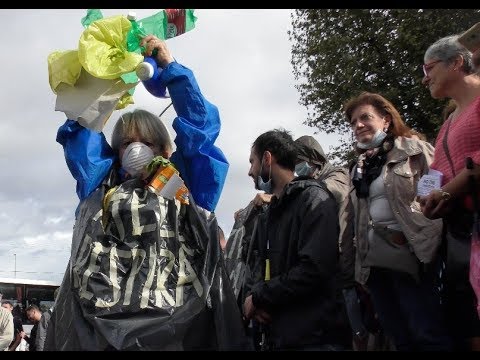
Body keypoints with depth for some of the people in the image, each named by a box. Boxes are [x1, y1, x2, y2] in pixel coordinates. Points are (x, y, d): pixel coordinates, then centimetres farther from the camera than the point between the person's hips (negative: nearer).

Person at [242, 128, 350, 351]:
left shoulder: (313, 198, -8)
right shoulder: (266, 215, 20)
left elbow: (314, 269, -20)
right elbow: (255, 267, 19)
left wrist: (258, 297, -12)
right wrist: (251, 297, -4)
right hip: (272, 336, 8)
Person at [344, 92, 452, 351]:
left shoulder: (413, 149, 2)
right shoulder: (359, 168, 20)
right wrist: (360, 266, 14)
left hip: (409, 255, -6)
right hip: (374, 263, 6)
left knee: (427, 336, -8)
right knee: (401, 340, 8)